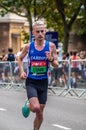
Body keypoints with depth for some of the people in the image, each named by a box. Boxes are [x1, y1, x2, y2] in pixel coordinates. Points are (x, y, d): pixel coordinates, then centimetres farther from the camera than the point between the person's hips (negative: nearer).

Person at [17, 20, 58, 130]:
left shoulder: (51, 46, -4)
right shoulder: (28, 46, -4)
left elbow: (56, 65, -1)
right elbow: (20, 59, 14)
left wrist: (51, 59, -22)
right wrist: (22, 72, 0)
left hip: (43, 82, 2)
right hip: (31, 81, -2)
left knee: (40, 113, 8)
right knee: (36, 108, -23)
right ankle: (28, 105, 13)